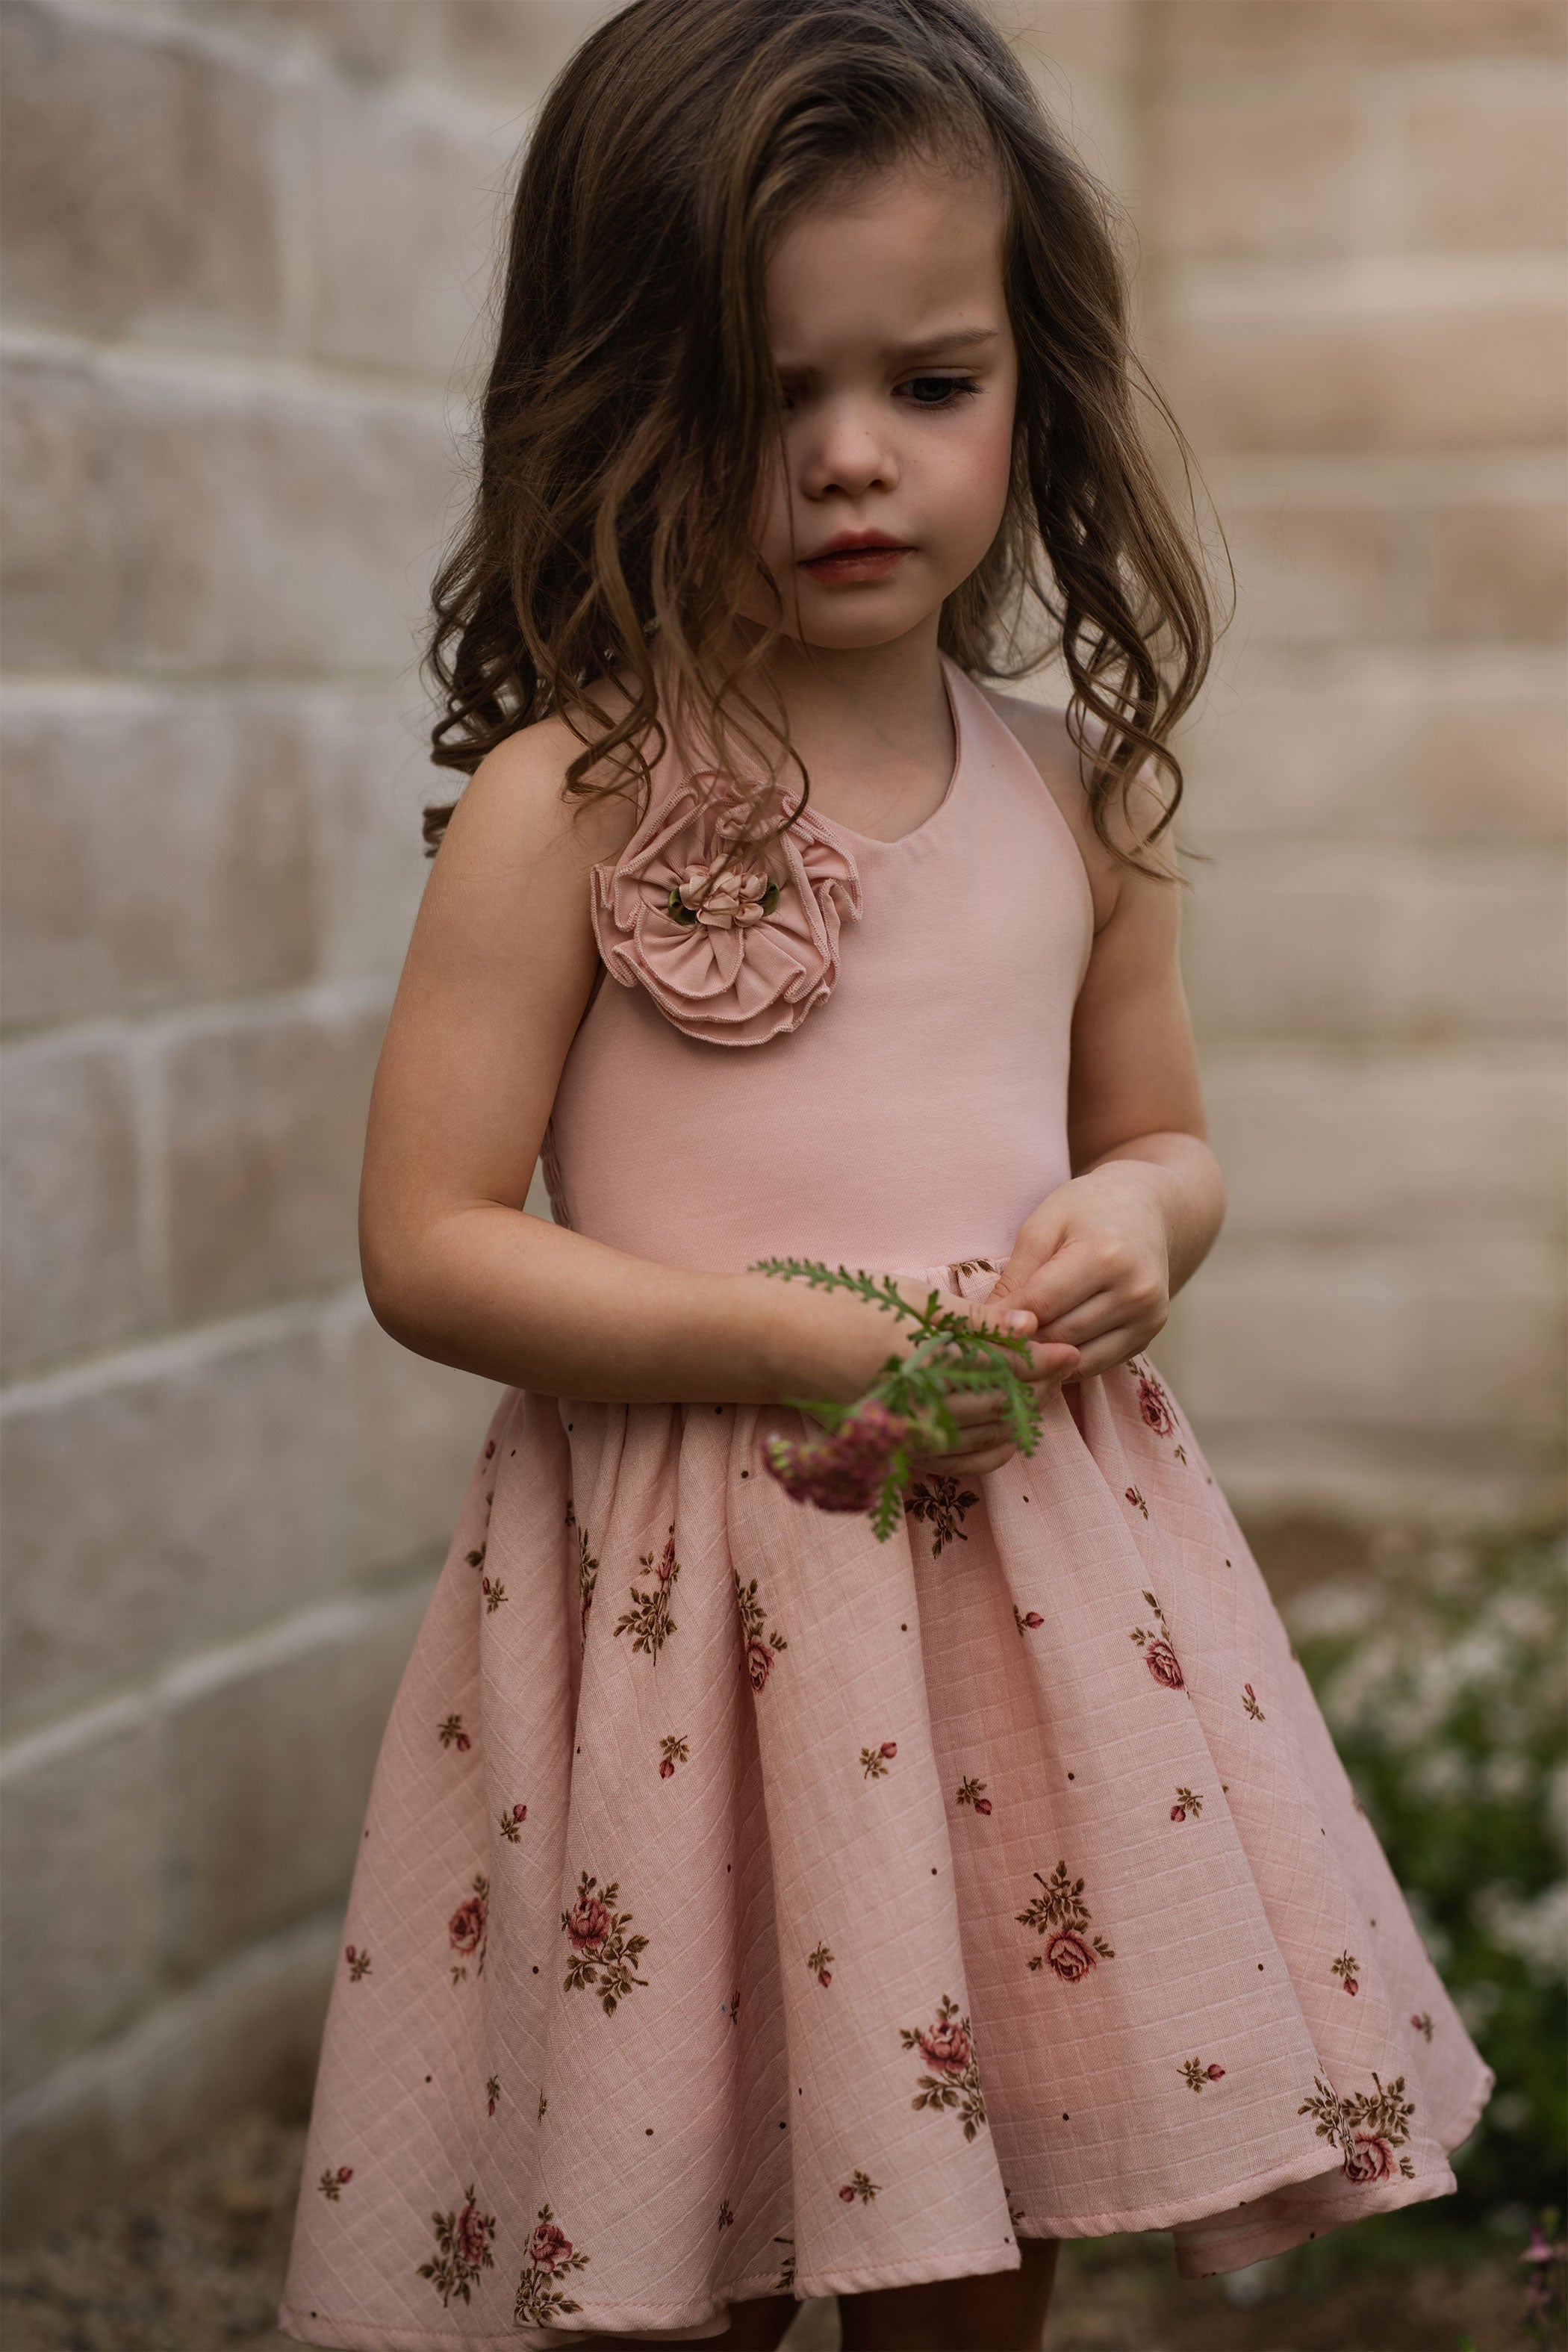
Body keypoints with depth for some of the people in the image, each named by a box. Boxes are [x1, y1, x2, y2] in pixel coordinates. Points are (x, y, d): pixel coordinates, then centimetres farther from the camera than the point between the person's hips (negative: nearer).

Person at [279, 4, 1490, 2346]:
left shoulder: (1074, 794, 5)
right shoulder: (568, 801, -9)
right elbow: (430, 1245, -9)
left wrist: (1133, 1226, -5)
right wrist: (770, 1338, -19)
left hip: (1041, 1575, 4)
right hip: (694, 1598, -4)